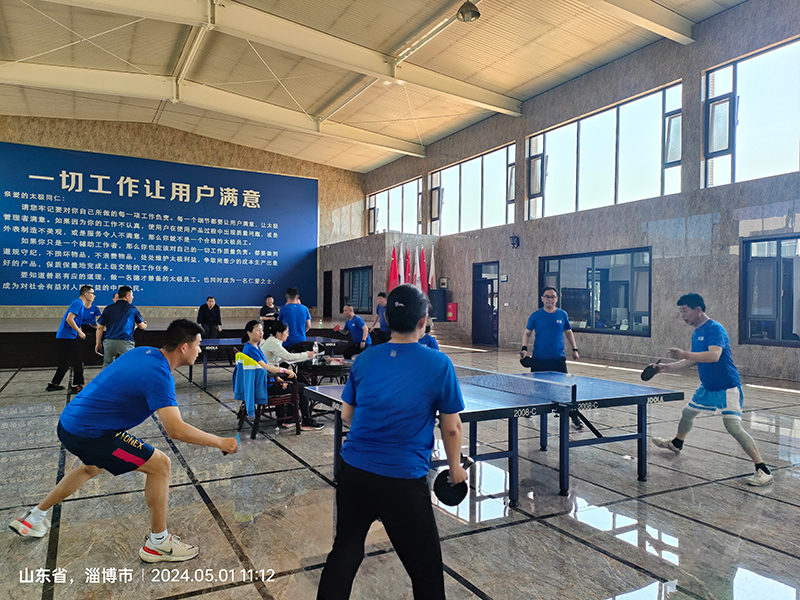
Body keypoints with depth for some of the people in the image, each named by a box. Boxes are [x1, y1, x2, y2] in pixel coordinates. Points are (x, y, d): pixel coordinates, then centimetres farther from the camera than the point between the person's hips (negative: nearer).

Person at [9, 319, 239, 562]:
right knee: (160, 464, -7)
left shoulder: (145, 352, 1)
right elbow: (176, 430, -30)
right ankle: (157, 543, 5)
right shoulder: (159, 375, -24)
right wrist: (220, 442, -21)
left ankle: (33, 517, 51)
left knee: (93, 466, 38)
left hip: (70, 421, 10)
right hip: (89, 433, -10)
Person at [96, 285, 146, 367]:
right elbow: (142, 326, 17)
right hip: (126, 342, -3)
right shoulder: (133, 309, 4)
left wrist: (98, 343, 17)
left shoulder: (108, 308, 9)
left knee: (107, 366, 11)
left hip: (109, 342, 3)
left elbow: (100, 327, 8)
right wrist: (145, 325, 41)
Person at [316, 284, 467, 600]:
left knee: (345, 551, 23)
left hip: (354, 470, 4)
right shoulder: (439, 364, -9)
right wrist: (455, 467, 14)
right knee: (426, 568, 13)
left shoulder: (364, 360, 1)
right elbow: (451, 428, -2)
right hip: (403, 479, -4)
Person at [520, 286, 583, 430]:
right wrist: (524, 348, -8)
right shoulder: (536, 316, -1)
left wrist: (574, 349, 12)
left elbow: (568, 332, 17)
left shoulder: (563, 315, 4)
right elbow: (527, 333, 6)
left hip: (558, 359, 0)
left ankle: (574, 417, -1)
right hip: (538, 359, 0)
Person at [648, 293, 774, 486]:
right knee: (687, 412, 22)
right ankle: (676, 443, 48)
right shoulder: (696, 333, 9)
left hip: (727, 388, -10)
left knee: (733, 426, -20)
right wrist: (666, 367, 13)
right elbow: (693, 361, 17)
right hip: (707, 387, 10)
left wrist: (685, 354, -41)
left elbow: (714, 356, -36)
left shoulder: (715, 329, -21)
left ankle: (763, 470, -12)